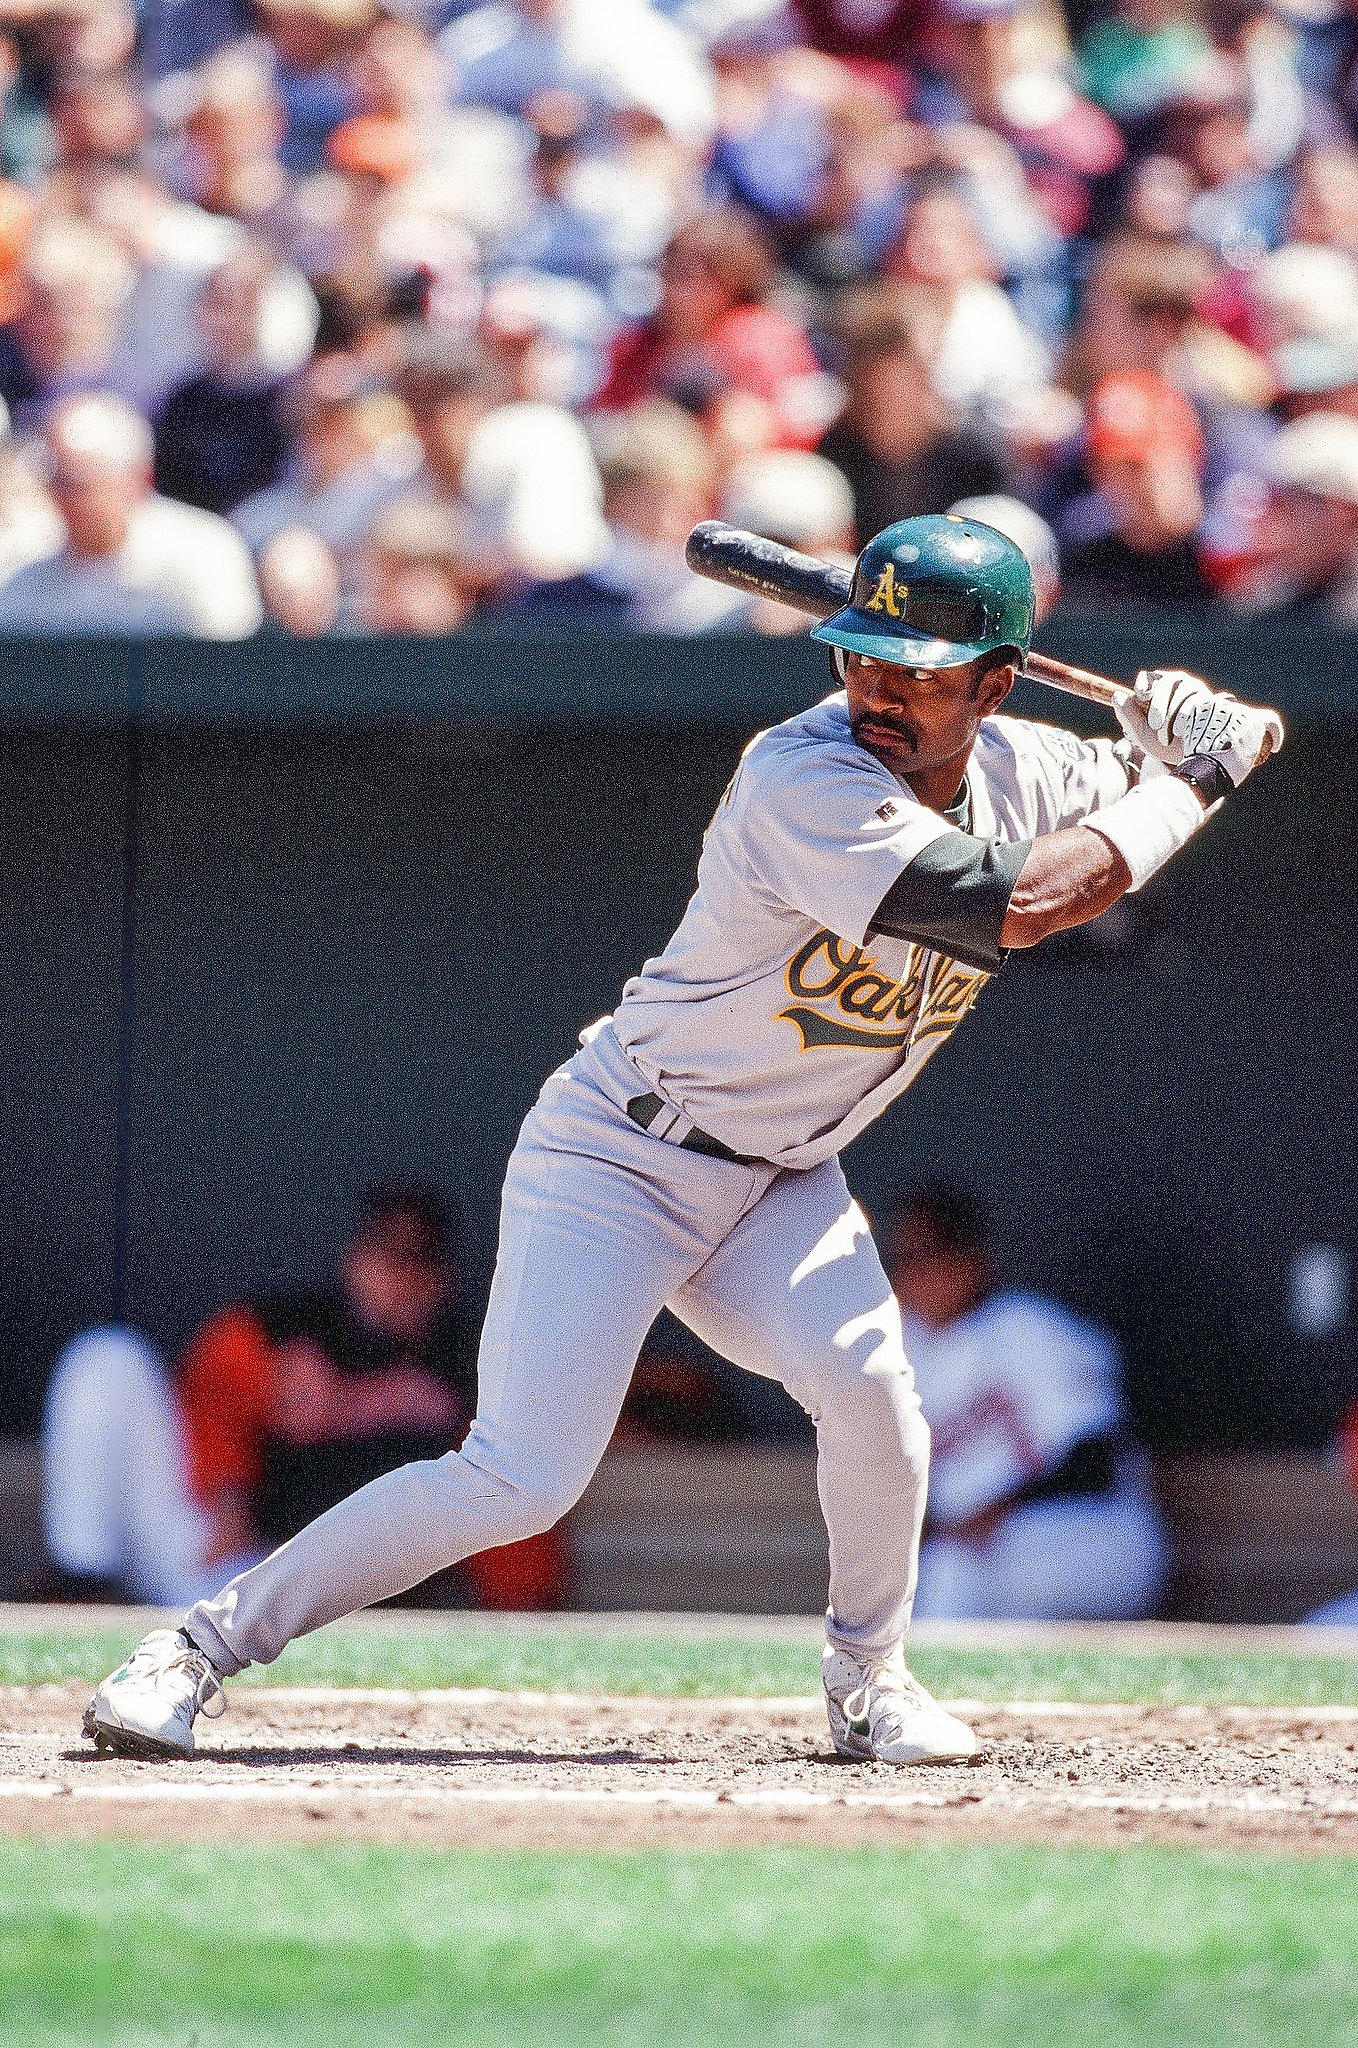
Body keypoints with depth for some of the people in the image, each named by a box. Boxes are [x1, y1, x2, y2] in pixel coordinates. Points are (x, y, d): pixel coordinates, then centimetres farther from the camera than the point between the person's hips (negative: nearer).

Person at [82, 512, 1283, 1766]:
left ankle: (868, 1678, 4)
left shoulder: (1019, 770, -4)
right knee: (523, 1481, -15)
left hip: (778, 1184, 6)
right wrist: (1189, 781, -27)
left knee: (866, 1389, -22)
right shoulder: (808, 781, -28)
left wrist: (1210, 729, -13)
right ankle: (208, 1643, -2)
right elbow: (1018, 904, -39)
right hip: (618, 1153, -6)